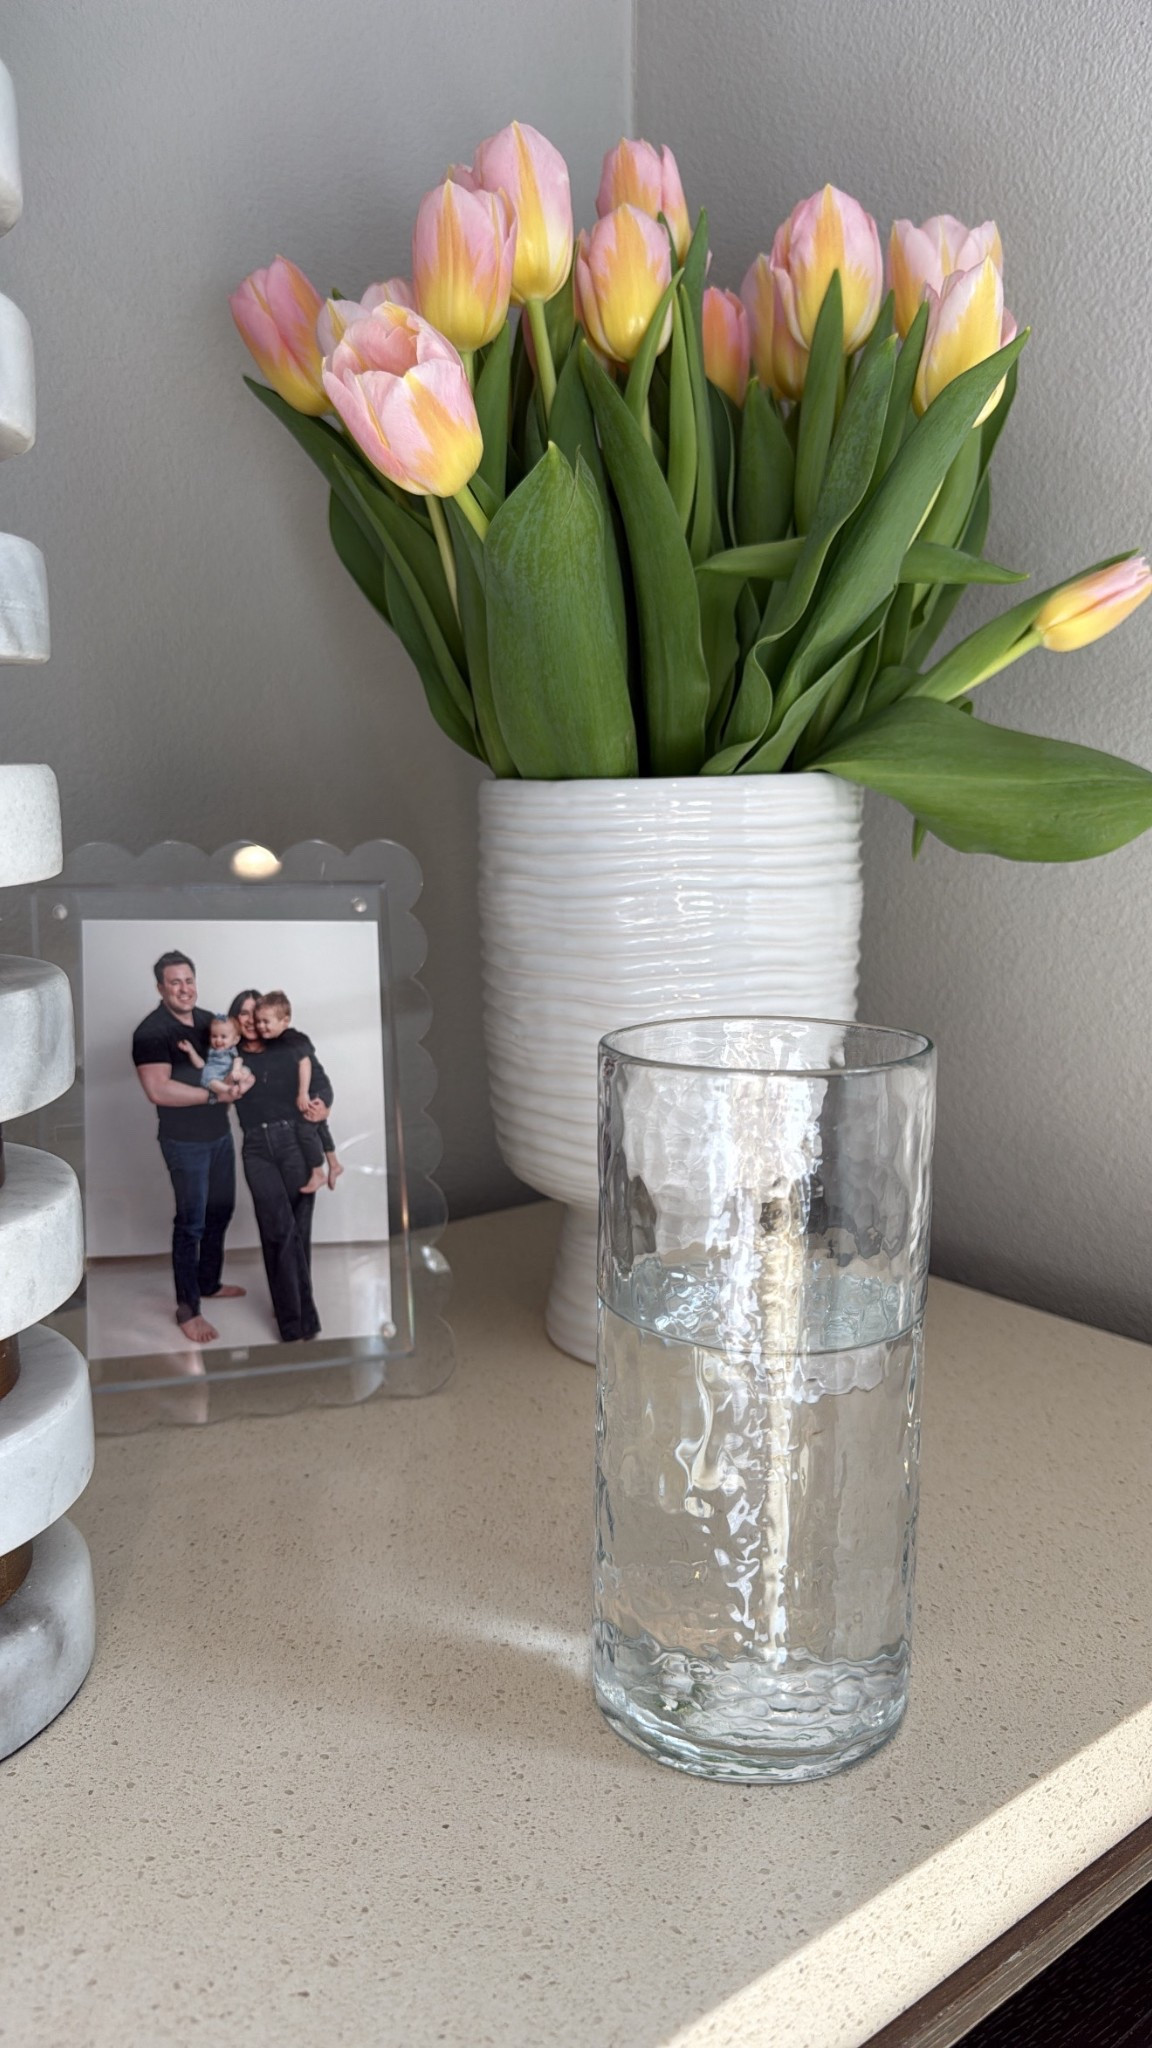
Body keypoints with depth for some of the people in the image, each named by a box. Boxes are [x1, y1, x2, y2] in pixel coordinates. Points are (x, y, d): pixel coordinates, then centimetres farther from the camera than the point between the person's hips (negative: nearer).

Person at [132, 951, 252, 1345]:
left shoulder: (209, 1020, 5)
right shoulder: (150, 1032, -16)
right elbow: (158, 1090, -25)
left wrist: (242, 1080, -11)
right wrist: (215, 1094, -24)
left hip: (220, 1134, 7)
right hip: (184, 1142, -7)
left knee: (220, 1213, 18)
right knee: (191, 1222, -1)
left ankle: (209, 1284, 36)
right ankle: (187, 1308, 10)